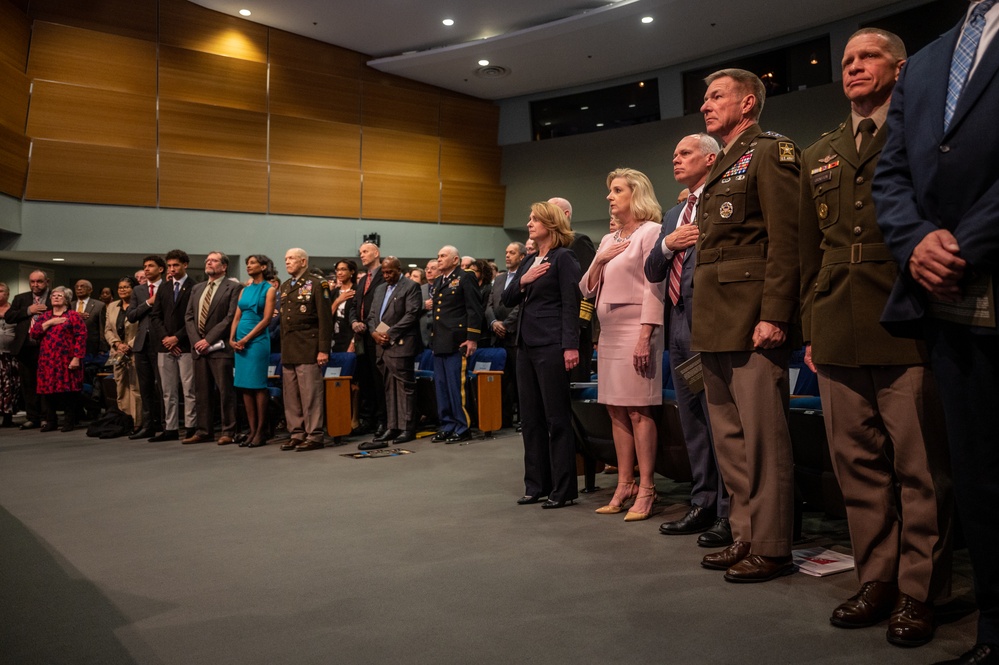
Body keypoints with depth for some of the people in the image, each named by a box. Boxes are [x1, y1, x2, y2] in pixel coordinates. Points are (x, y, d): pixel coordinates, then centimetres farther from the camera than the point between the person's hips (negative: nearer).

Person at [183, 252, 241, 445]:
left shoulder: (233, 288, -2)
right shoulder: (196, 289, 18)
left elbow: (231, 317, -11)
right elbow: (188, 316, 14)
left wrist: (208, 340, -14)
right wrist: (196, 341, -2)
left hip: (220, 348, -6)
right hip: (199, 348, 6)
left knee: (225, 391, -4)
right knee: (202, 392, 9)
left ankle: (228, 432, 1)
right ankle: (204, 431, 15)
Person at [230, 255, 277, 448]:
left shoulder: (269, 289, -2)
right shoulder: (244, 290, 16)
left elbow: (266, 319, -10)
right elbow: (237, 317, 13)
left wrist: (246, 338, -14)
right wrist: (232, 338, -1)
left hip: (258, 339, -6)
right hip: (240, 341, 6)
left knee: (258, 385, -5)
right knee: (244, 386, 4)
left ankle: (261, 431, 1)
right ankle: (252, 430, 10)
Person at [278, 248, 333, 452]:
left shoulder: (317, 285, -3)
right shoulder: (285, 287, 18)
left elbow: (325, 319, -9)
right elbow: (283, 319, 19)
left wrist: (324, 349, -14)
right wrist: (283, 348, 12)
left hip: (308, 347, -7)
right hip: (288, 349, 7)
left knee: (310, 393, -4)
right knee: (290, 395, 9)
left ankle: (314, 435, 2)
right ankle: (296, 433, 17)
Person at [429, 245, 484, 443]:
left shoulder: (465, 278, -3)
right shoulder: (437, 282, 20)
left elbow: (475, 310, -10)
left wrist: (472, 338, -15)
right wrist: (433, 337, 16)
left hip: (456, 341, -8)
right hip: (439, 342, 8)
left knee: (456, 386, -6)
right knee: (441, 387, 10)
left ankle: (462, 428, 3)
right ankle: (447, 426, 18)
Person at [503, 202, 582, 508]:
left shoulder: (563, 258, -5)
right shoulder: (529, 261, 17)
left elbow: (570, 304, -12)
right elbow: (507, 300, 14)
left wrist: (571, 345, -19)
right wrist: (522, 281, -4)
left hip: (551, 345, -8)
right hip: (526, 345, 8)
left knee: (557, 418, -2)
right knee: (530, 417, 10)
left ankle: (563, 489, 7)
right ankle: (536, 484, 20)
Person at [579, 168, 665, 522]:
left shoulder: (651, 231, -3)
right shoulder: (608, 240, 18)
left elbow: (654, 287, -11)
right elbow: (586, 290, 17)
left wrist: (645, 337, -18)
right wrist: (599, 261, 0)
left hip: (636, 330, -7)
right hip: (609, 333, 8)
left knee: (638, 410, -7)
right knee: (616, 411, 8)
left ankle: (646, 490, 0)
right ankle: (624, 486, 15)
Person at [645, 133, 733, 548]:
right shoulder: (673, 214, 22)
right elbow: (651, 272, 16)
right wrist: (667, 244, 0)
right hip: (679, 324, 8)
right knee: (691, 420, 12)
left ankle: (730, 513, 5)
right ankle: (703, 504, 22)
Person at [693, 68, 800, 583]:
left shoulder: (770, 152, -3)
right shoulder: (722, 167, 24)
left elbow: (785, 239, -13)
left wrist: (773, 315, -20)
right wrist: (702, 320, 15)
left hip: (752, 321, -9)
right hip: (715, 325, 9)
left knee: (762, 438, -3)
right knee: (729, 438, 12)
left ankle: (771, 547, 8)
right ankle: (744, 536, 23)